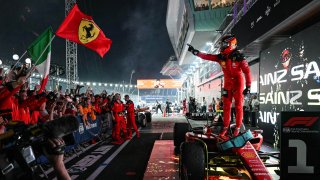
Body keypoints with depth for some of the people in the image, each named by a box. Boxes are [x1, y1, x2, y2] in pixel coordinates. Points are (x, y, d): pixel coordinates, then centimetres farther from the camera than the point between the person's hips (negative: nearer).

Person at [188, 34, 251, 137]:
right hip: (227, 84, 5)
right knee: (226, 106, 7)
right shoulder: (221, 57, -1)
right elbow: (207, 57, -3)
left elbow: (247, 72, -15)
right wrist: (195, 52, -10)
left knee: (238, 107, 3)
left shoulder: (239, 57, -15)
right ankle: (225, 127, 19)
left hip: (238, 84, -4)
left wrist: (248, 86, -17)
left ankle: (237, 127, 15)